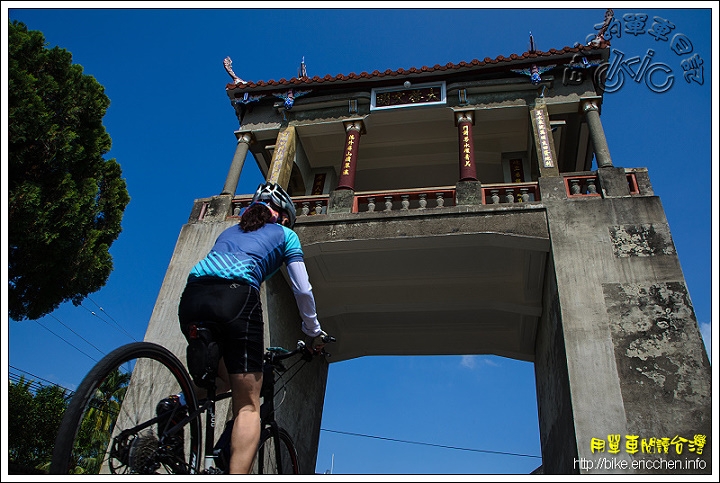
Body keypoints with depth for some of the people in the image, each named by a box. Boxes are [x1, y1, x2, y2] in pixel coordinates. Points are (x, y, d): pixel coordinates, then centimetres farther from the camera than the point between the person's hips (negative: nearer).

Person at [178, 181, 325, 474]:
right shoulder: (284, 234, 23)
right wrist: (314, 333, 30)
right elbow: (302, 290, 19)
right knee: (249, 405, 0)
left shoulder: (229, 231, 36)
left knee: (224, 378, 26)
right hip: (236, 296, -5)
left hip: (192, 296, 6)